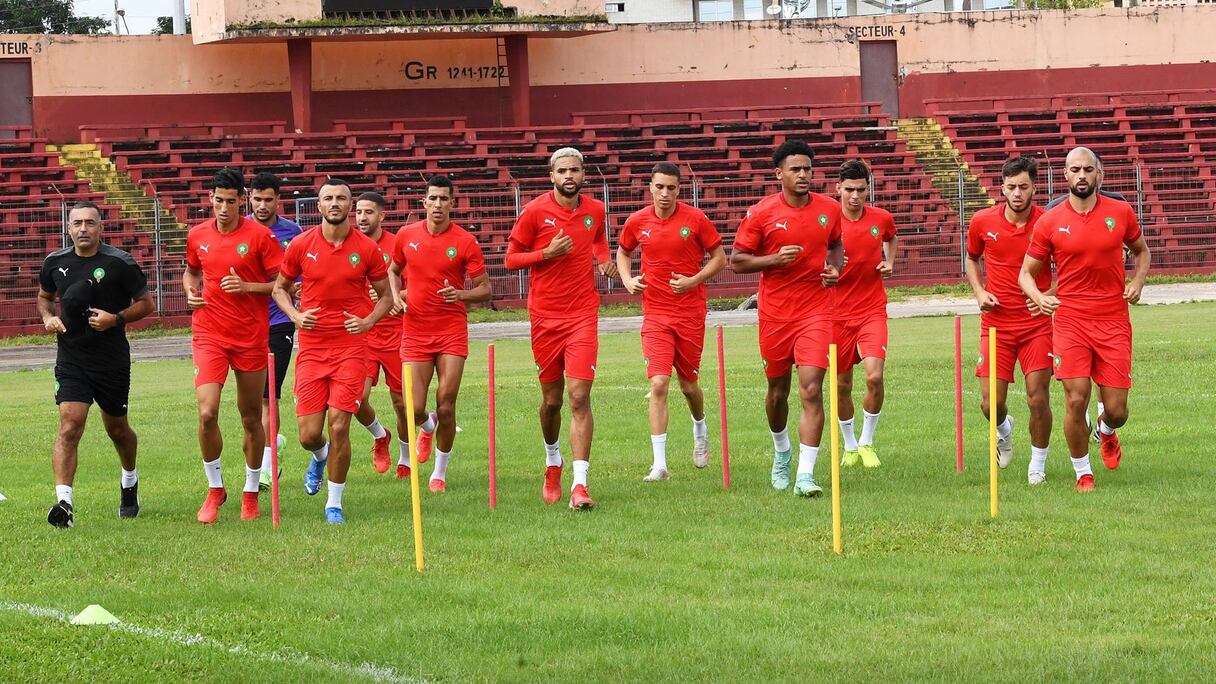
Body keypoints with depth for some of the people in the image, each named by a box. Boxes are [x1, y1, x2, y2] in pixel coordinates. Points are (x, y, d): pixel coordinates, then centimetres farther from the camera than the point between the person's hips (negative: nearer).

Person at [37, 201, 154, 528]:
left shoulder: (119, 263, -8)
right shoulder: (55, 263, 2)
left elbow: (146, 303, 0)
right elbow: (44, 296, 21)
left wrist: (116, 319, -16)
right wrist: (48, 319, 0)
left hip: (112, 359, -1)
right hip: (70, 358, 1)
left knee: (117, 428, 16)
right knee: (70, 426, -17)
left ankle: (130, 481, 45)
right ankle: (63, 501, -25)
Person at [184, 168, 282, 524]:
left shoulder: (259, 235, -6)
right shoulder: (198, 236, 5)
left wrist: (247, 287, -17)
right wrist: (190, 290, 4)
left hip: (251, 337, -1)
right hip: (209, 336, 1)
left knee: (251, 418, 8)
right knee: (207, 414, -14)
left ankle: (251, 493, 25)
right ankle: (215, 488, 5)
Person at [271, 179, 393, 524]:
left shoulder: (367, 249, 0)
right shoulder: (301, 245, 1)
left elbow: (386, 295, 11)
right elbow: (279, 287, 14)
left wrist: (368, 321, -7)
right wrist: (294, 315, -4)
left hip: (350, 347, -1)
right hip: (311, 346, 1)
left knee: (339, 427, -9)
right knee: (308, 434, -1)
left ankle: (334, 503, 7)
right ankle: (320, 456, 38)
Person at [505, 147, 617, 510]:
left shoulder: (595, 210, 5)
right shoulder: (535, 212, -4)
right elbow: (511, 258, 1)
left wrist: (605, 259, 5)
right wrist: (547, 253, -15)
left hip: (583, 316, 0)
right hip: (545, 316, 0)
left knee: (580, 398, -13)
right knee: (551, 400, 10)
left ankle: (579, 484, -17)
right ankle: (553, 462, 39)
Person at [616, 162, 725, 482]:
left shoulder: (695, 219, -6)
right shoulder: (637, 222, 0)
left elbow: (719, 257, 2)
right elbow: (623, 252, 20)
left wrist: (693, 281, -13)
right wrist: (628, 280, 1)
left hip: (691, 312, 0)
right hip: (655, 313, 0)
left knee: (689, 385, 11)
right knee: (658, 383, -13)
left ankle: (700, 428, 46)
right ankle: (659, 464, -14)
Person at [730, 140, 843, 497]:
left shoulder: (829, 209, 2)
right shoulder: (761, 213, -6)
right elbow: (736, 260, -2)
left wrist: (835, 268, 0)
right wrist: (774, 259, -17)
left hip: (816, 311, 0)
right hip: (775, 314, 0)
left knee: (811, 389, -14)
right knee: (778, 390, 13)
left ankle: (805, 475, -15)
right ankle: (781, 452, 43)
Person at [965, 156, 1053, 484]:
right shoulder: (983, 221, -2)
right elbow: (971, 259, 18)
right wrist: (979, 292, 2)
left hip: (1037, 324, -2)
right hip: (996, 322, 2)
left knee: (1039, 400, -6)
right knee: (991, 403, -2)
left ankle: (1038, 464, 15)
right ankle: (1003, 430, 34)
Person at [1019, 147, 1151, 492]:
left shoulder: (1121, 212, 2)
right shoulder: (1049, 223, -1)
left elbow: (1141, 250, 20)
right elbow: (1026, 272, 7)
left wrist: (1137, 282, 1)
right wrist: (1039, 297, -15)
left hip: (1114, 321, 1)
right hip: (1070, 321, -1)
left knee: (1116, 409, 0)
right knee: (1076, 401, -9)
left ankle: (1106, 431, 38)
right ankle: (1083, 473, 11)